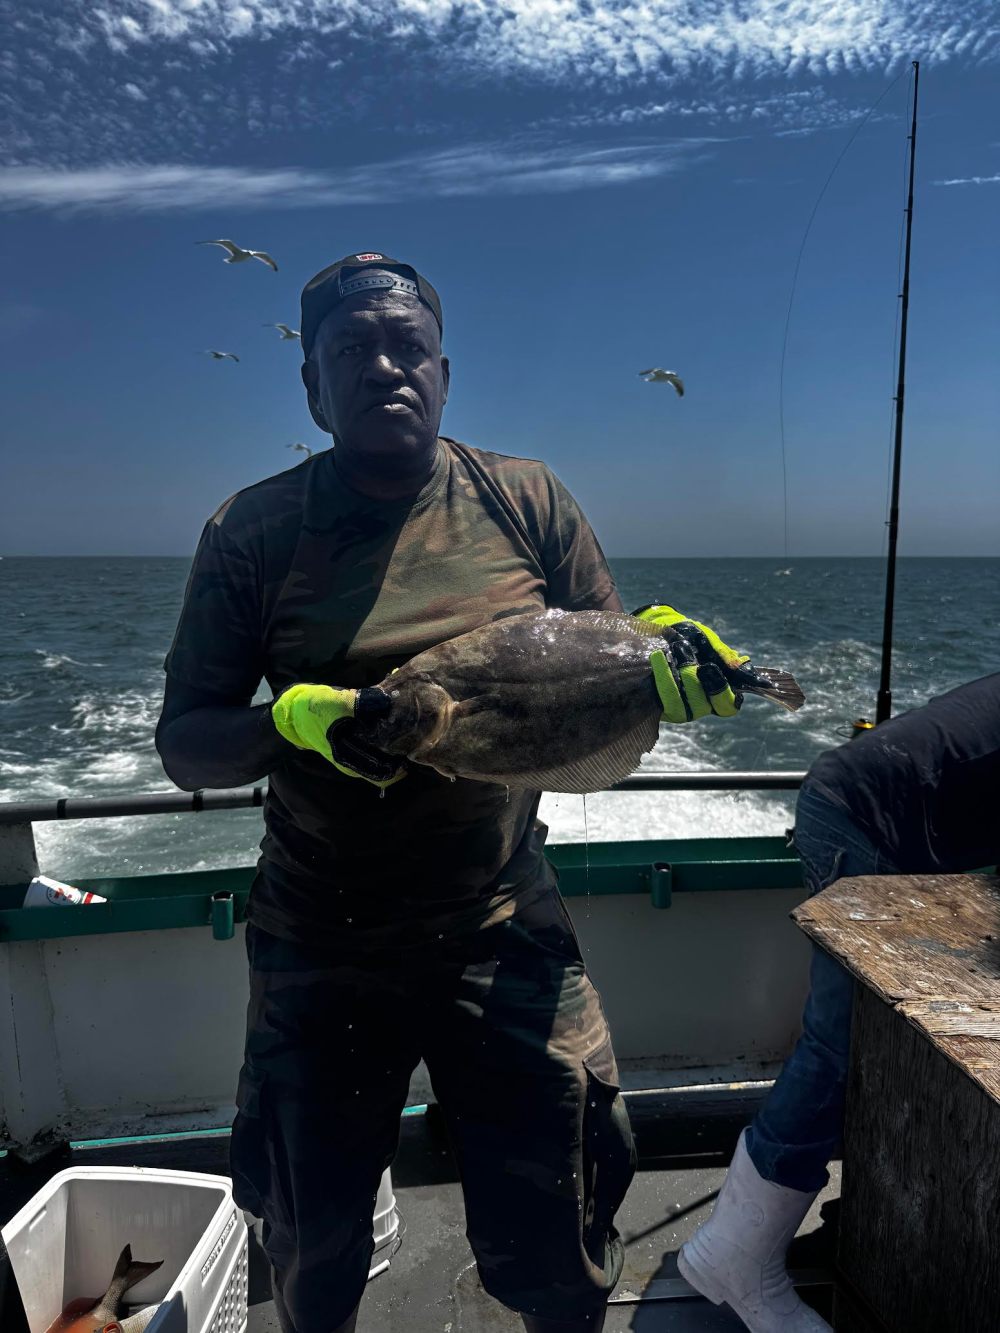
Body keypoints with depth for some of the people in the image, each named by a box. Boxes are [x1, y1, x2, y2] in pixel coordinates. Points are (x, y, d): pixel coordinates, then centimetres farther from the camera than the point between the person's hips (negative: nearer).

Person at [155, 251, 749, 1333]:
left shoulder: (527, 501, -1)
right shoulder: (254, 532, -5)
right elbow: (182, 746, -5)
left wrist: (660, 663, -18)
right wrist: (291, 720, -24)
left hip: (504, 934, 1)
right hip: (318, 949, 1)